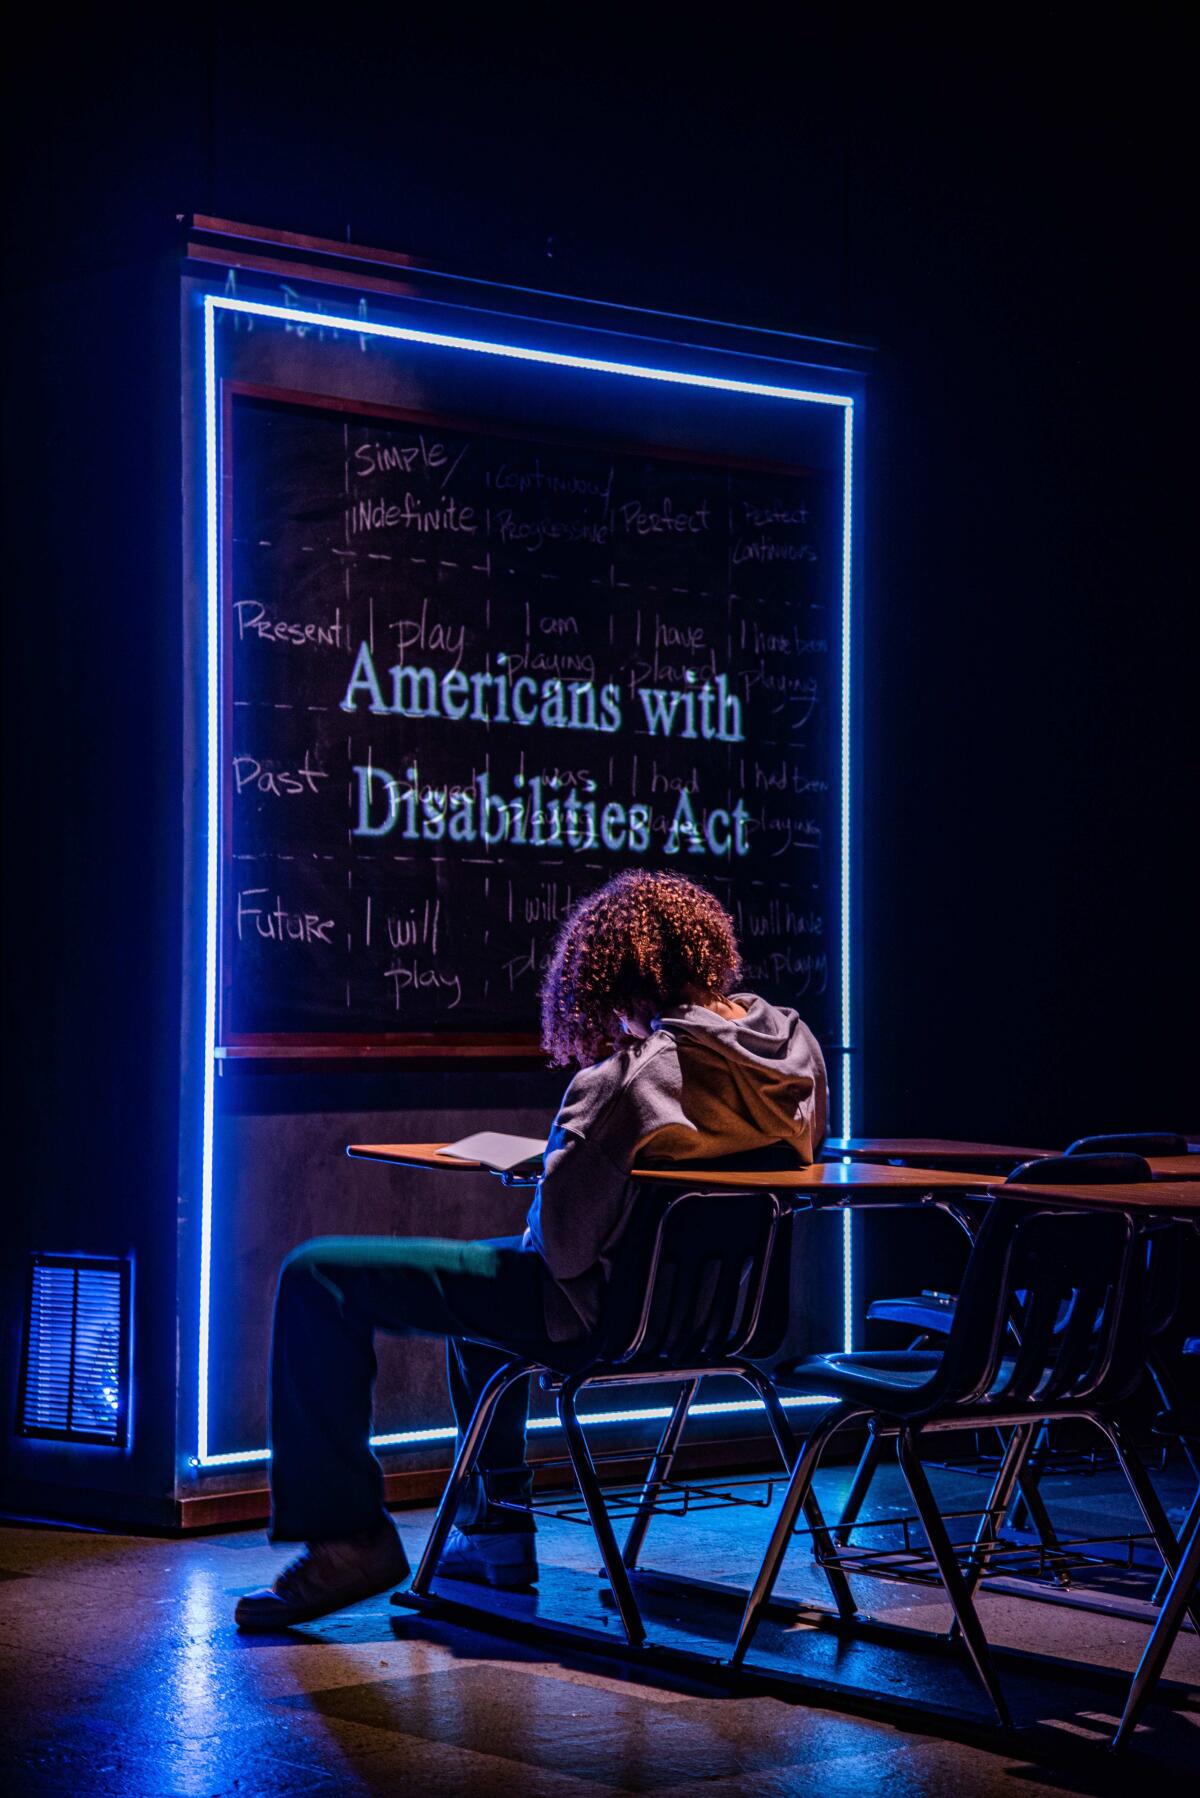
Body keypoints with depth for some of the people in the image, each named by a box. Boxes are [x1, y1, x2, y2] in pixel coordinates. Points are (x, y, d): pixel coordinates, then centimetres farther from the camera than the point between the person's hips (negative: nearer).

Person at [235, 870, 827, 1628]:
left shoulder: (642, 1071, -27)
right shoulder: (795, 1039, -3)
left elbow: (563, 1236, -27)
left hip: (610, 1310, -9)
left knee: (317, 1280, -4)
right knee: (486, 1266, 37)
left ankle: (344, 1537, 1)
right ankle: (497, 1525, 42)